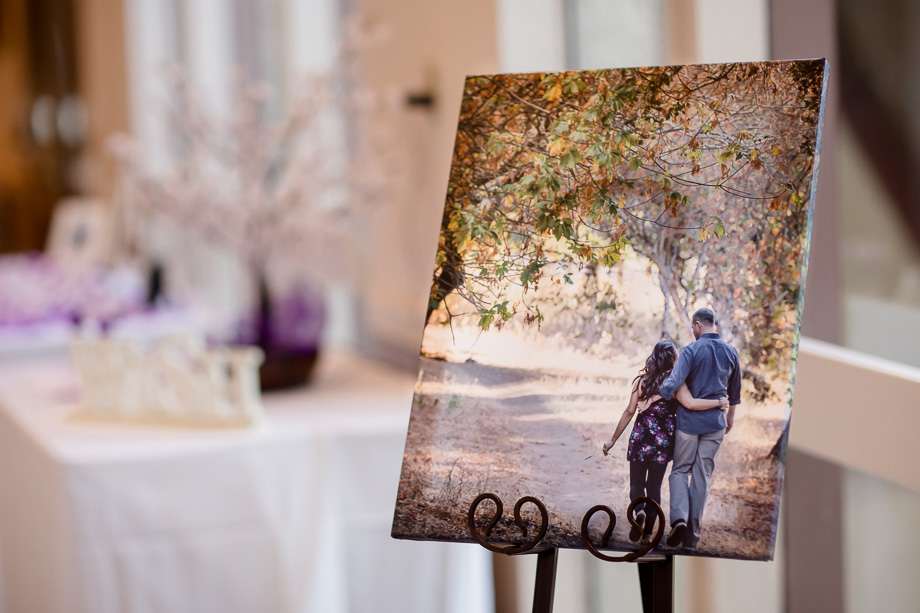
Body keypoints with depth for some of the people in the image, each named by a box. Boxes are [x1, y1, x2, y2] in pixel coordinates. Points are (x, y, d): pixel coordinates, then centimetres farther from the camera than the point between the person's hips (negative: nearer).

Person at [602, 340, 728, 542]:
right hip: (663, 441, -1)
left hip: (640, 438, 1)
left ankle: (639, 511, -20)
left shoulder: (642, 380, 0)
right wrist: (719, 402, -10)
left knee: (636, 483, 10)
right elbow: (690, 404, -23)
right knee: (654, 486, 11)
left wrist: (613, 440, 7)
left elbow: (629, 411, 1)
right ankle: (647, 532, 9)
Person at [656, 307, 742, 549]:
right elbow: (735, 389, 16)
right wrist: (730, 415, 29)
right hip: (716, 421, 3)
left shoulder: (691, 350, -12)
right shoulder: (730, 352, 4)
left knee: (680, 469, 7)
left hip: (689, 418, -3)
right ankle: (693, 529, 6)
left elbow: (673, 383, -21)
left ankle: (679, 517, -15)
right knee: (703, 474, 7)